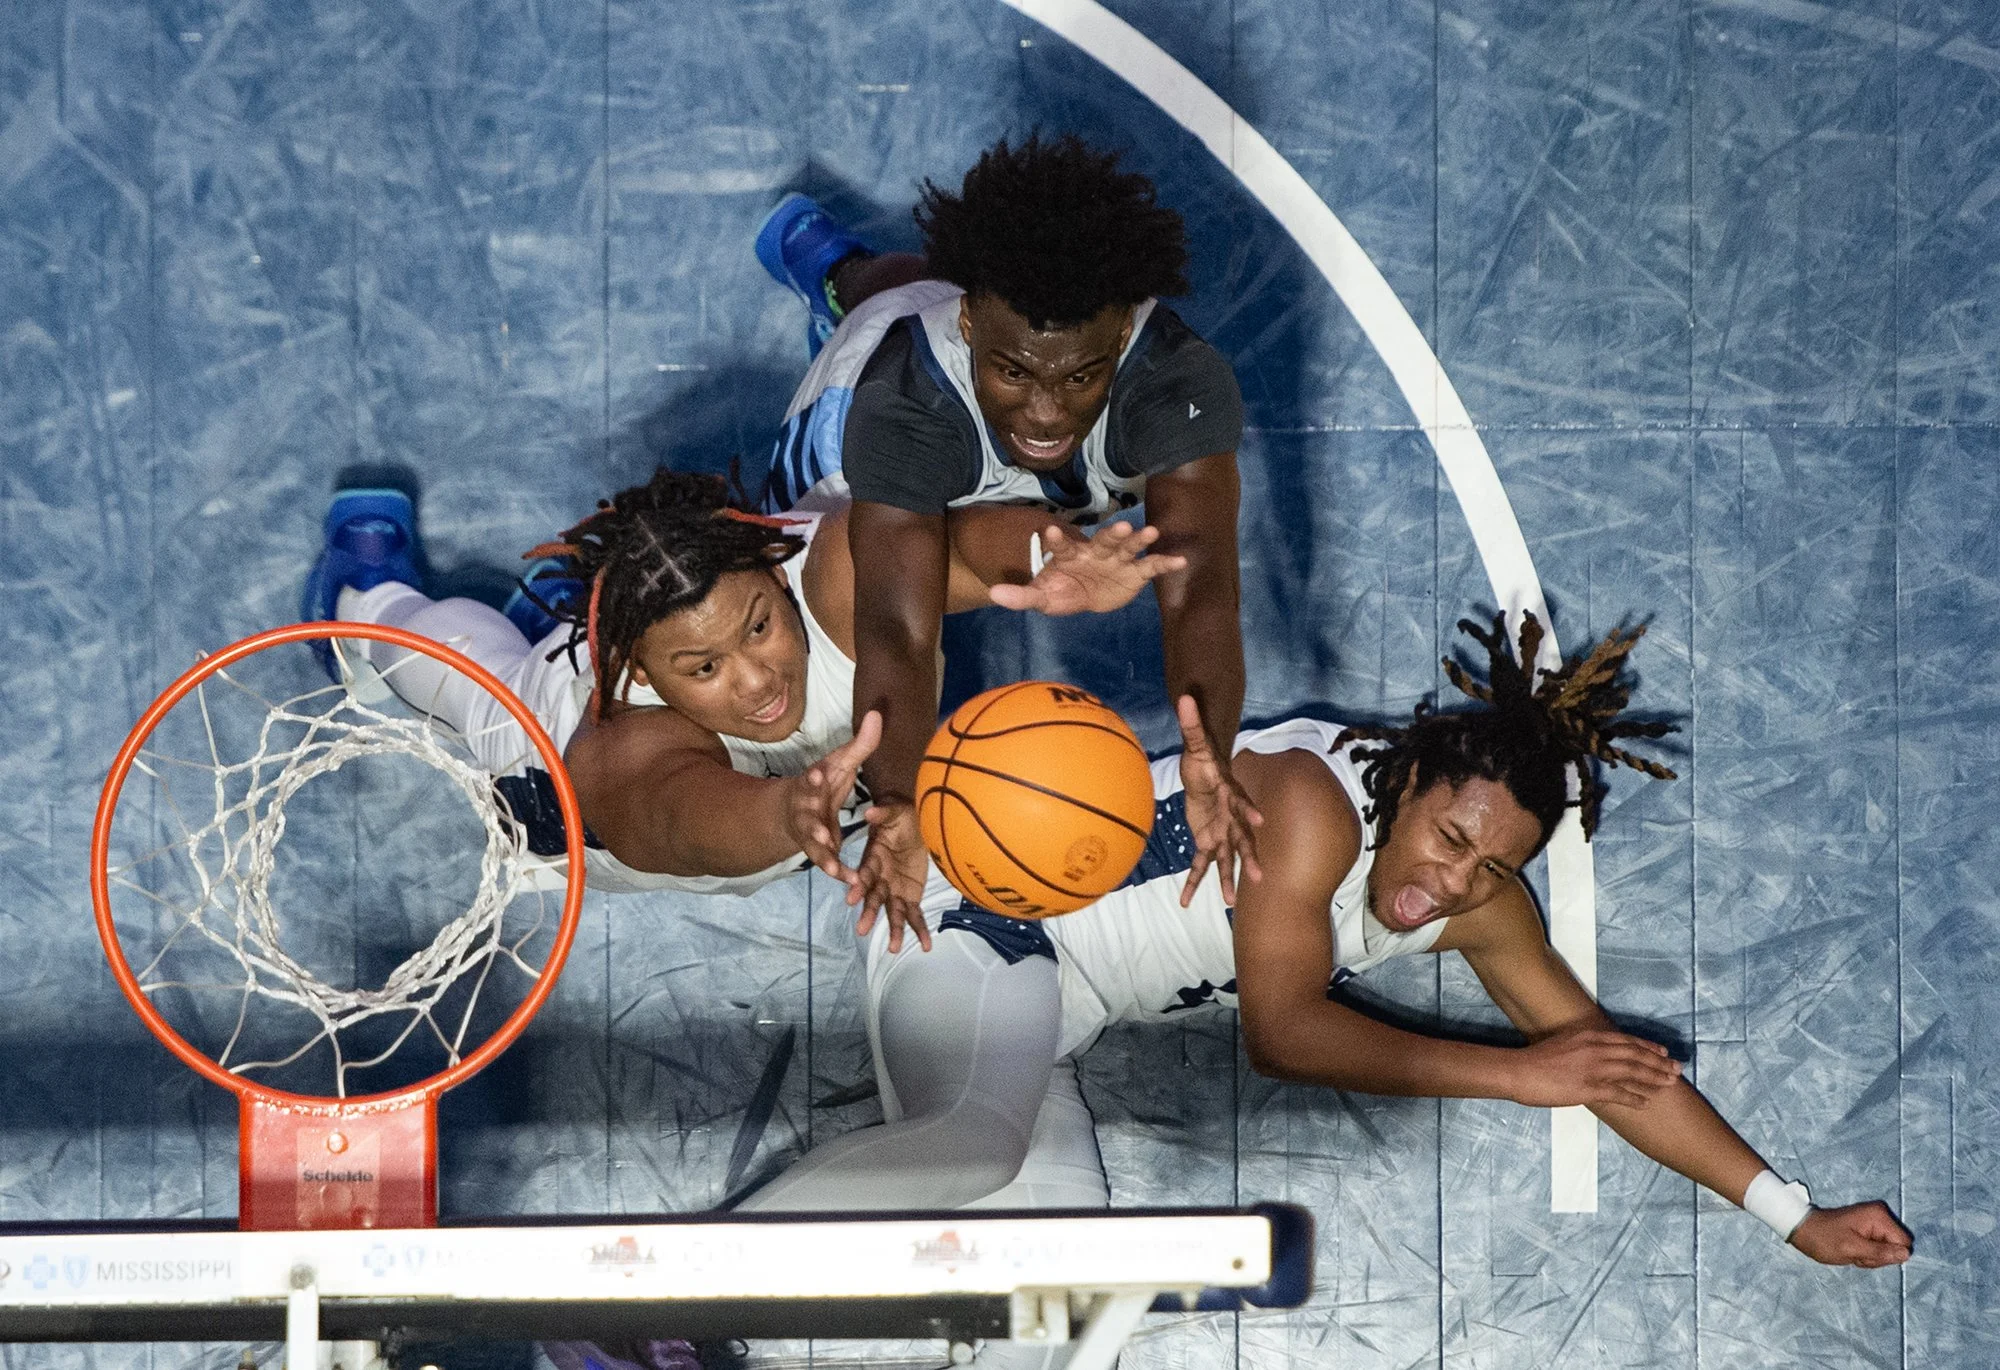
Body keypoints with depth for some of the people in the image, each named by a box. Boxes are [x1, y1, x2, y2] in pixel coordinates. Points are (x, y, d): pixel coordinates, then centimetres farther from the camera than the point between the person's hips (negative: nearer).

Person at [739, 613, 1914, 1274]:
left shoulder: (1484, 910, -1)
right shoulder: (1317, 802, -24)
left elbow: (1606, 1057, 4)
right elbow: (1283, 1032, -26)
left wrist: (1796, 1215, 3)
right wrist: (1514, 1073, -26)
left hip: (1050, 1018, 9)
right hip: (987, 907, -9)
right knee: (980, 1141, -39)